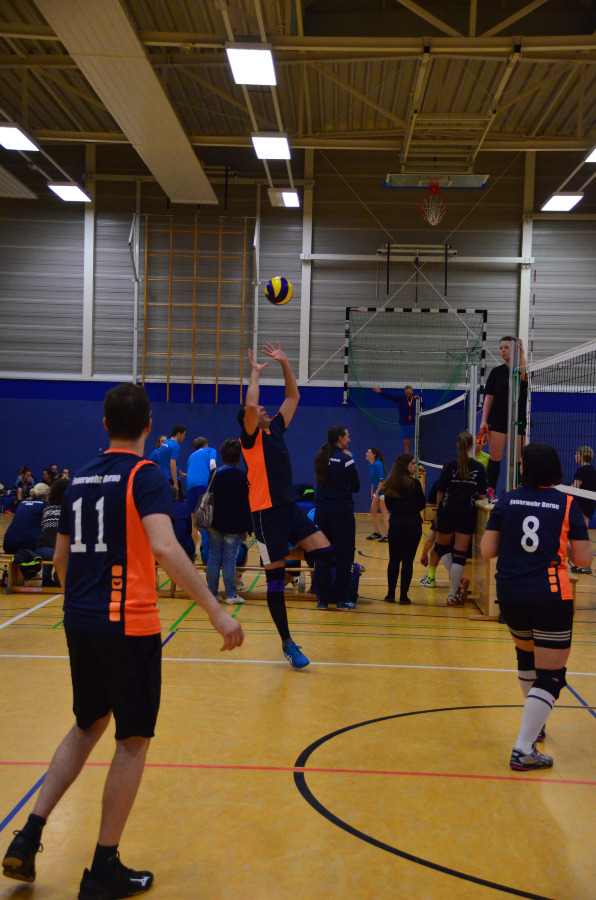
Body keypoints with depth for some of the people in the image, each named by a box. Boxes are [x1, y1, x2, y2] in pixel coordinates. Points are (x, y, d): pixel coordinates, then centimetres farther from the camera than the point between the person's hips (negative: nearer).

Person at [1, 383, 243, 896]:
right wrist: (216, 611, -27)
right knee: (134, 740, 7)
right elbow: (164, 548, -25)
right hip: (128, 624, -7)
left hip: (79, 621, 7)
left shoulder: (81, 478, 10)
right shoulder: (144, 474, -10)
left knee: (88, 726, 24)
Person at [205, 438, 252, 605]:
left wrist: (209, 522, 15)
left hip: (215, 524, 4)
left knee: (214, 558, 9)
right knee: (230, 560, -1)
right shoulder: (243, 477, -7)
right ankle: (231, 595, 3)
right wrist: (248, 527, -1)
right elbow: (247, 504, -6)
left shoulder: (215, 475, 5)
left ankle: (212, 593, 13)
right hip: (234, 526, -3)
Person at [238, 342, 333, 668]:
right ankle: (287, 642, 9)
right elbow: (249, 405, -24)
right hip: (267, 513, -7)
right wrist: (255, 373, -12)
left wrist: (285, 363, 11)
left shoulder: (276, 430, 14)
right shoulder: (251, 438, -5)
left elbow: (293, 397, 17)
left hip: (290, 508, 7)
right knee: (275, 580, 0)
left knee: (324, 550, -10)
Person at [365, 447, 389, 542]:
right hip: (377, 491, 9)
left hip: (383, 490, -9)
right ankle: (377, 533, 24)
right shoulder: (370, 465, 8)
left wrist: (377, 492, -18)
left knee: (384, 513, -6)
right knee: (373, 512, 12)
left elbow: (381, 480, -22)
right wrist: (372, 491, 16)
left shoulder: (378, 464, -19)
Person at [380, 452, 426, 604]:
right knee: (408, 560, 1)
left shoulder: (390, 484, 2)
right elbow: (422, 504, -3)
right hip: (412, 525, -4)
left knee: (394, 560, 11)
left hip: (395, 524, 4)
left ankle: (391, 594, 13)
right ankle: (403, 595, 3)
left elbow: (388, 506, 9)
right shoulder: (414, 483, -11)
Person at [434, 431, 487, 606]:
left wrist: (438, 513, 9)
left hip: (447, 512, -1)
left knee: (441, 547, 18)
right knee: (460, 554, 4)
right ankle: (452, 596, 5)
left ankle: (458, 579, -3)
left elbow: (440, 493, -3)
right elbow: (482, 496, 2)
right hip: (467, 515, 1)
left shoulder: (450, 465, -5)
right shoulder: (479, 468, -1)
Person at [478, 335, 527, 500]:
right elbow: (489, 397, 7)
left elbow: (523, 375, -24)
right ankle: (490, 491, 6)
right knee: (494, 458, -1)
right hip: (498, 421, 1)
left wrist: (521, 352, -31)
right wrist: (484, 420, 0)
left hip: (518, 420, -1)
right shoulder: (497, 372, 8)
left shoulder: (524, 369, 2)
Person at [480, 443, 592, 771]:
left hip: (510, 596, 4)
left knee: (526, 654, 28)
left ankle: (535, 722, 44)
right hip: (551, 597, -4)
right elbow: (584, 558, -3)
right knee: (550, 675, 2)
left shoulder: (507, 501, 1)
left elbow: (487, 550, 0)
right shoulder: (567, 504, -3)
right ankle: (523, 749, -7)